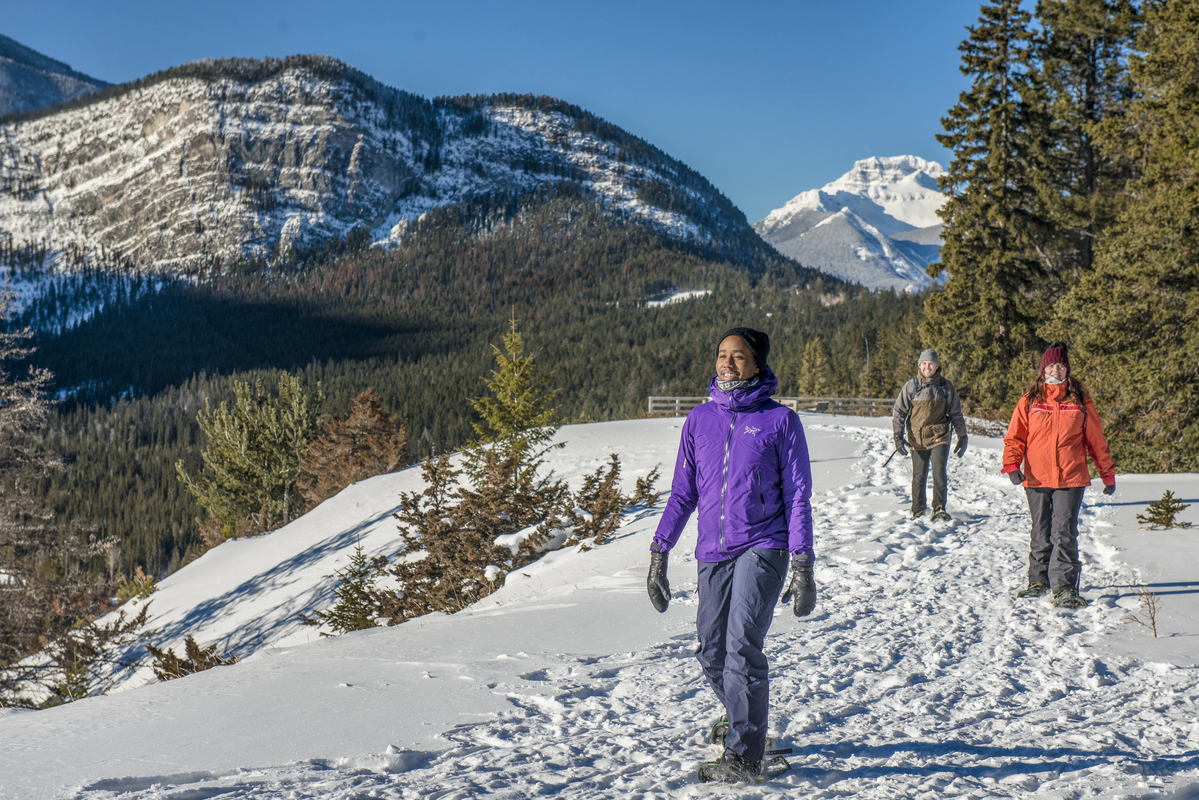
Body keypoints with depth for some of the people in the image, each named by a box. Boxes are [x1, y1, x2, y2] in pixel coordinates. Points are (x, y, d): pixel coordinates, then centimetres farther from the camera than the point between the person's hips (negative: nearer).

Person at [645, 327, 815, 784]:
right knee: (712, 653, 7)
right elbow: (683, 494, 15)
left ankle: (744, 755, -7)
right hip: (713, 552, 4)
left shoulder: (780, 420, 0)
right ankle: (741, 716, 36)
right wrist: (659, 552, 9)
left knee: (742, 644, -17)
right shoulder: (700, 419, 10)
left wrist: (803, 566, -7)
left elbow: (797, 497, -1)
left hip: (762, 546, -4)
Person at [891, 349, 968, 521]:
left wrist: (962, 437, 12)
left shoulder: (946, 387, 4)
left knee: (939, 471, -15)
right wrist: (898, 436, -5)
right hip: (917, 438, 0)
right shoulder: (911, 386, 1)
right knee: (919, 475, 6)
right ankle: (918, 511, 20)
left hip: (939, 437, 0)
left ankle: (939, 509, -9)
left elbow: (956, 414, 13)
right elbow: (898, 412, 4)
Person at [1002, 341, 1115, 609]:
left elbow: (1096, 440, 10)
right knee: (1041, 533, 13)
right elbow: (1015, 437, 5)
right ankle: (1039, 580, 28)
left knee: (1064, 533, -9)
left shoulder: (1080, 402, 4)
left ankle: (1065, 588, -8)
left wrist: (1108, 474, 12)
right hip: (1036, 479, 2)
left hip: (1071, 479, -2)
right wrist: (1012, 464, -11)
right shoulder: (1029, 401, 5)